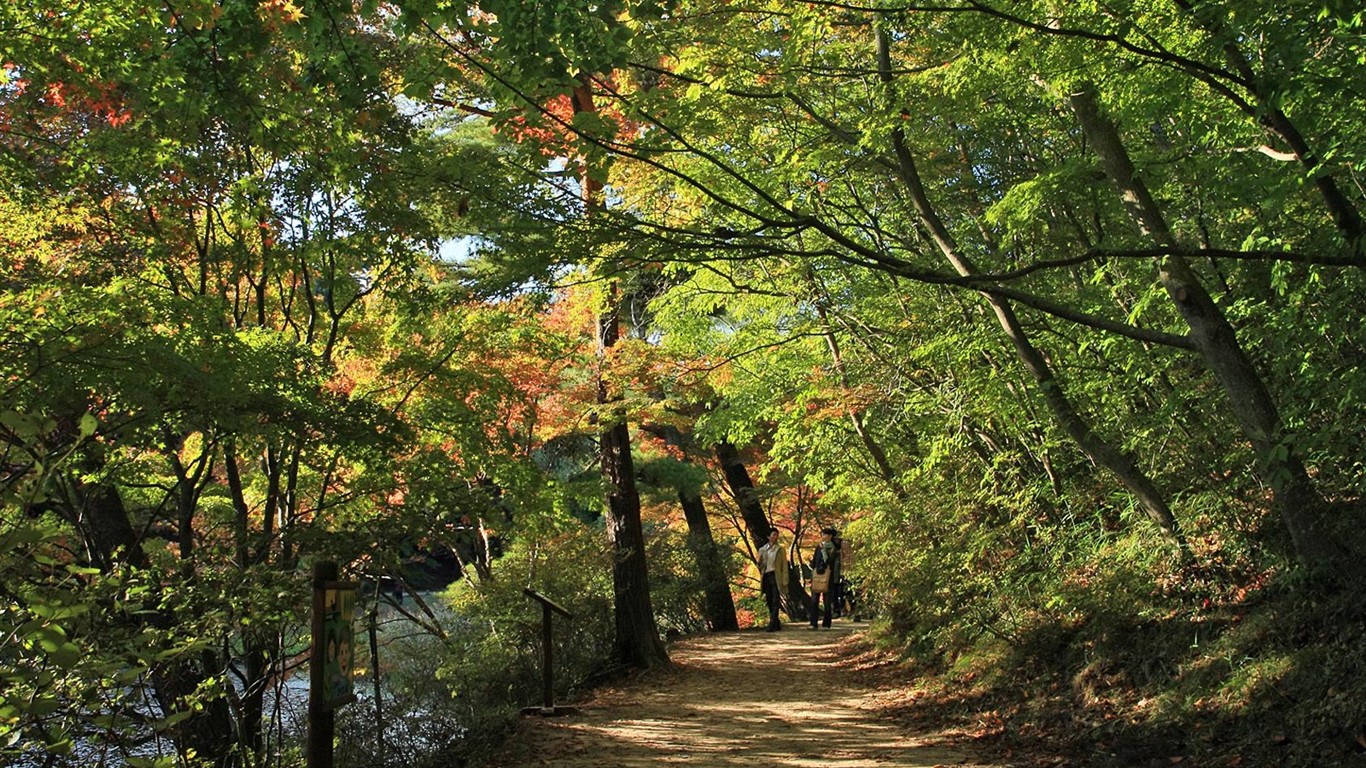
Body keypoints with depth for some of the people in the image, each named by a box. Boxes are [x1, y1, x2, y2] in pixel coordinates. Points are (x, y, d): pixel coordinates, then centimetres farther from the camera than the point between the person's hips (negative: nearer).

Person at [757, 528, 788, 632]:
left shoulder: (780, 550, 5)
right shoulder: (762, 550, 12)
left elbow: (784, 566, 3)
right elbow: (759, 565, 18)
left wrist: (785, 581, -5)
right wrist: (760, 565, -7)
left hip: (776, 576, -4)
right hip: (766, 576, 4)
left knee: (775, 601, -12)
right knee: (769, 601, 5)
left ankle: (772, 625, -17)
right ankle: (777, 624, 17)